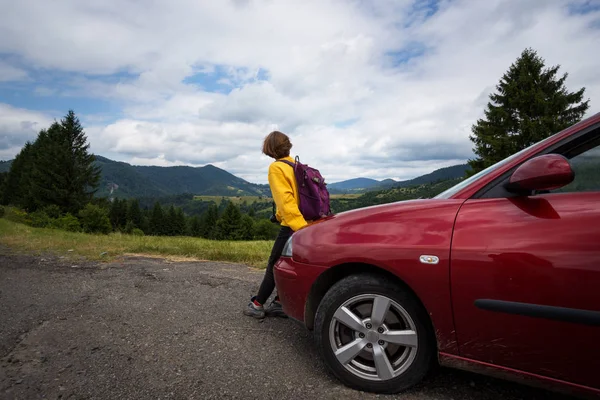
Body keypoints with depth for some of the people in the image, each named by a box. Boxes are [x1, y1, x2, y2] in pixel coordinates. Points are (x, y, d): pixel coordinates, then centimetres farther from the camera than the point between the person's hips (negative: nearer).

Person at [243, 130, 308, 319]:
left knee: (274, 266, 4)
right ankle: (280, 303, 20)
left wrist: (300, 226, -23)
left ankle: (257, 304, 15)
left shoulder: (276, 168, -9)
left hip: (293, 226, -7)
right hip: (305, 223, 8)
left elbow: (285, 200, -18)